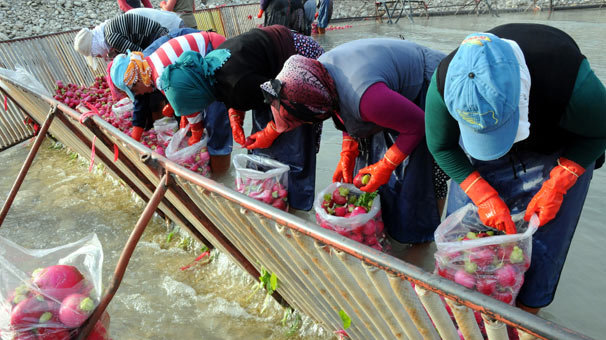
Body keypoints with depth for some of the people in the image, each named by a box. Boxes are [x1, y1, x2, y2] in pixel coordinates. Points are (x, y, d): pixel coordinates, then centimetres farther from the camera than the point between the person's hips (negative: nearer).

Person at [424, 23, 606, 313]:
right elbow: (442, 147, -16)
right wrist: (484, 196, -23)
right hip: (476, 151, 2)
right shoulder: (445, 83, -33)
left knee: (541, 241, -2)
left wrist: (556, 186, -24)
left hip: (555, 153, -1)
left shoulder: (572, 80, -38)